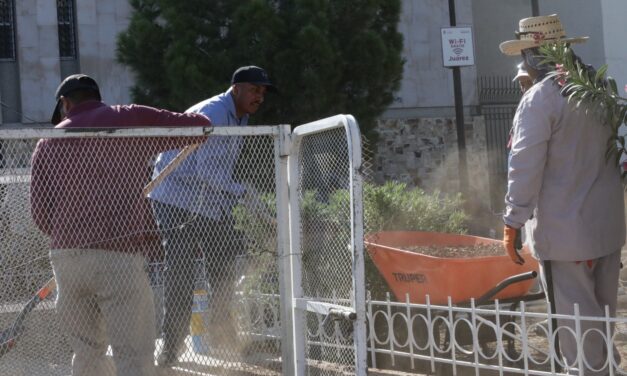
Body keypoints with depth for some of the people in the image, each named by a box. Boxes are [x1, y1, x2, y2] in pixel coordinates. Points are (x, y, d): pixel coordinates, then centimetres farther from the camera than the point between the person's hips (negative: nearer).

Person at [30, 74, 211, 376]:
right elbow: (199, 125, 8)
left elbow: (41, 215, 12)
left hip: (65, 257, 4)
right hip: (119, 256, -4)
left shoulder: (49, 142, 14)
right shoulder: (130, 120, 5)